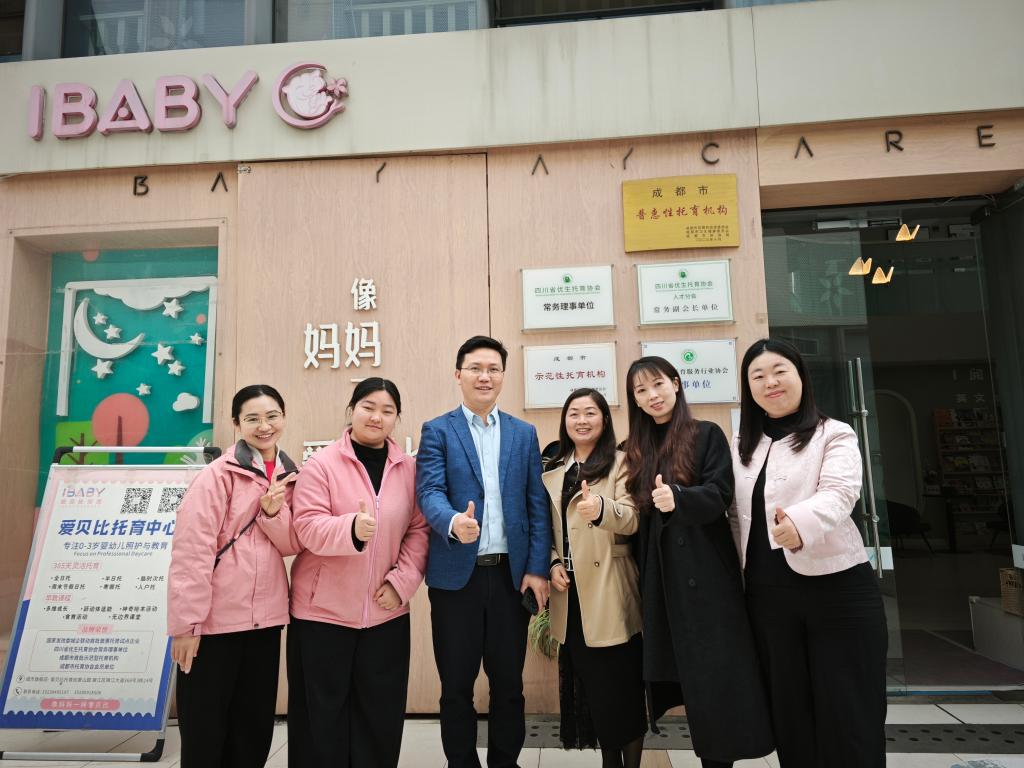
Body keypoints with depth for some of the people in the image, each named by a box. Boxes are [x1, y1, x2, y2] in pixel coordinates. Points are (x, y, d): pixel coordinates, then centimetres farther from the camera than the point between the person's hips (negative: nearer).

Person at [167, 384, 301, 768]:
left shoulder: (288, 477, 7)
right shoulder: (218, 475, -11)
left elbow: (292, 545, 2)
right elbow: (190, 551, -14)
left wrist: (273, 511, -16)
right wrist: (187, 622, -15)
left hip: (265, 616, 6)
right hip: (216, 618, -5)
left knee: (256, 725, 15)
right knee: (205, 730, 6)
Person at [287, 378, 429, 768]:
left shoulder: (409, 468, 2)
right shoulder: (321, 463, -6)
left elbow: (419, 529, 3)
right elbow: (307, 527, -16)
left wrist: (402, 580, -10)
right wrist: (353, 528, -34)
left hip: (386, 611, 3)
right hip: (323, 609, -2)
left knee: (381, 713, 12)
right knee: (322, 713, 9)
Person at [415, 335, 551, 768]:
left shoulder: (524, 434, 9)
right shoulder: (437, 431, 2)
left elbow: (537, 504, 5)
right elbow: (429, 493, -11)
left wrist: (537, 569, -3)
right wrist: (454, 522, -33)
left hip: (512, 574, 2)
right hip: (456, 575, -2)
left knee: (509, 681, 13)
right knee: (456, 684, 11)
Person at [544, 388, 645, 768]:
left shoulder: (620, 462, -3)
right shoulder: (553, 472, 12)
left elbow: (632, 519, -17)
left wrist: (600, 507, -38)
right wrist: (553, 564, -1)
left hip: (610, 595, -4)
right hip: (572, 595, 5)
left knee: (623, 690, 2)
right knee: (593, 690, 12)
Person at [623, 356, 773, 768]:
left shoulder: (706, 434, -1)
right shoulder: (637, 449, 13)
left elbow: (720, 494, -12)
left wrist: (678, 499, -30)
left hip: (705, 571, -4)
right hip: (660, 577, 5)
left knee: (715, 671, -1)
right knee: (685, 672, 9)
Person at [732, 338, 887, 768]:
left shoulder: (834, 435, -4)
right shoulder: (742, 446, 11)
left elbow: (839, 493, -21)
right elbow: (736, 515, 14)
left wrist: (801, 523, -41)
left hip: (837, 589, -4)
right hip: (767, 595, 5)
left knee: (848, 715, 4)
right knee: (788, 713, 14)